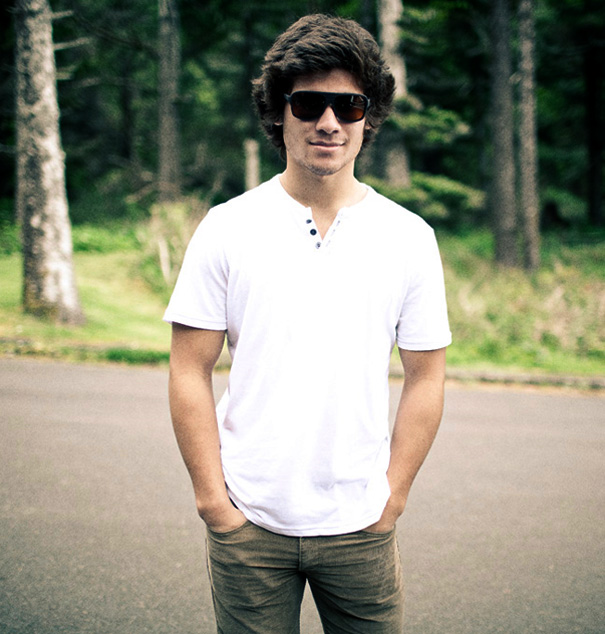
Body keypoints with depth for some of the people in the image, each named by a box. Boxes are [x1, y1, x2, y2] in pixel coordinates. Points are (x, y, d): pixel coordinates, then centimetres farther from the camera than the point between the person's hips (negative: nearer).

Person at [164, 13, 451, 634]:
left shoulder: (409, 237, 1)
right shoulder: (226, 228, -2)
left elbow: (424, 376, 5)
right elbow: (190, 372, -2)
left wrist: (392, 498, 1)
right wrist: (212, 497, -6)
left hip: (360, 528, 1)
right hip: (247, 522, -1)